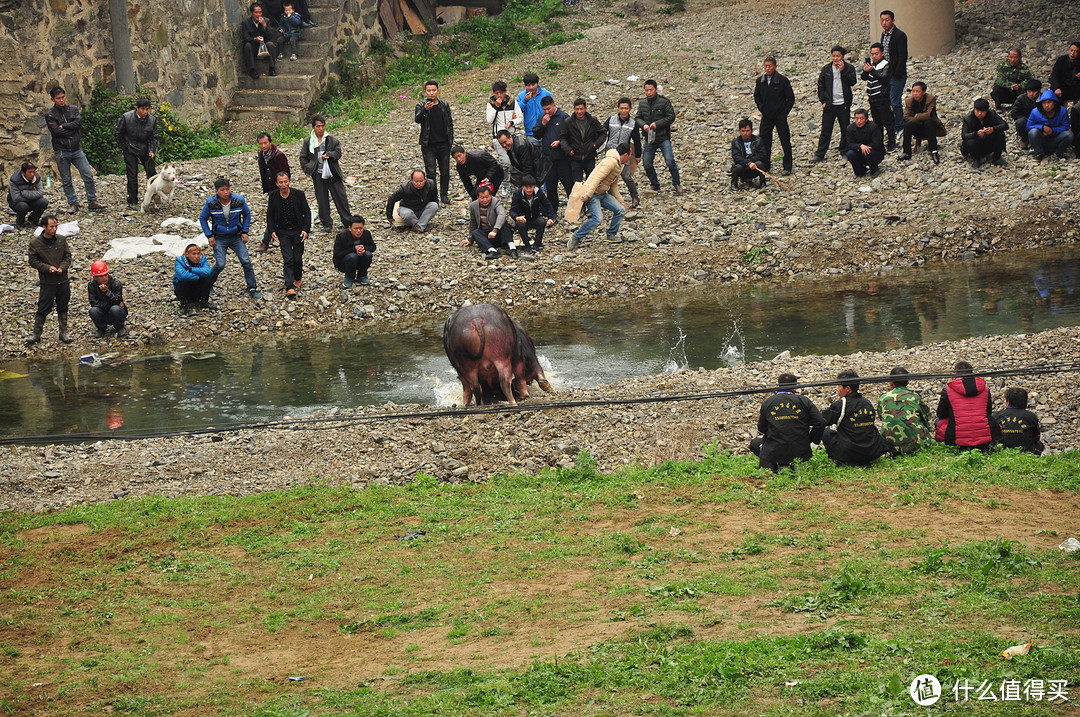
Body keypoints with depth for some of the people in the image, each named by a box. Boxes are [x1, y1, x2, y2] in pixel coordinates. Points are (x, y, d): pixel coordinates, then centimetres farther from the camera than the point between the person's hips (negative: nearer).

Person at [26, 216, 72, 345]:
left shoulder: (61, 240, -1)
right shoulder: (35, 242, -9)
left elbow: (68, 256, 5)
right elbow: (33, 261, -6)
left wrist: (62, 268, -14)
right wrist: (48, 268, -18)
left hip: (63, 281, 3)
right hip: (46, 282, -3)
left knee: (63, 308, 13)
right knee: (43, 308, 0)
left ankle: (63, 333, 25)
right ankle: (36, 334, 10)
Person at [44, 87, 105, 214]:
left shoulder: (73, 109, 7)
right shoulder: (50, 114, -2)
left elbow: (78, 122, -10)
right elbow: (56, 131, -15)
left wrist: (64, 126, -12)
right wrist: (71, 129, -10)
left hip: (77, 149, 2)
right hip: (61, 152, -2)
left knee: (88, 175, -3)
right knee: (66, 181, 4)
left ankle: (92, 202, 6)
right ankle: (73, 204, 14)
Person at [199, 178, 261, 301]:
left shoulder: (239, 201, -10)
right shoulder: (211, 203, -14)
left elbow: (247, 214, 8)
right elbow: (202, 218, 1)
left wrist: (245, 232, 2)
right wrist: (209, 235, -5)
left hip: (236, 237, 2)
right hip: (219, 239, -2)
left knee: (246, 261, -7)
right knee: (220, 264, -13)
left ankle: (252, 288, 8)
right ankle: (208, 285, 13)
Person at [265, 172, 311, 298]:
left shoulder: (298, 194, -8)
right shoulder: (273, 196, -4)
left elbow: (307, 212, -2)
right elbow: (270, 215, 6)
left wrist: (306, 230, -12)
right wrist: (272, 231, -7)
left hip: (298, 231, 0)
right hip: (283, 232, 0)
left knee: (297, 258, 4)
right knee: (288, 259, -10)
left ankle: (298, 278, 33)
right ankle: (290, 287, -16)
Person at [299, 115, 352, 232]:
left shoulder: (332, 139, 1)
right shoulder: (308, 141, 3)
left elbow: (338, 153, -3)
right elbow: (303, 157, 10)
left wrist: (329, 155, -20)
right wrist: (308, 170, 1)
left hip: (333, 174, 0)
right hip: (318, 176, 0)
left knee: (341, 197, 3)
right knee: (322, 200, 4)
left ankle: (348, 221, 14)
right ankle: (327, 224, 15)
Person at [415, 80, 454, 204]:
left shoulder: (444, 105, 6)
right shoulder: (421, 106, -4)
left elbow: (450, 123, 13)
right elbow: (417, 119, -24)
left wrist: (450, 141, 8)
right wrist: (425, 110, -43)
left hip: (443, 144, 3)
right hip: (429, 146, -3)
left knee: (445, 172, 8)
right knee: (431, 172, -7)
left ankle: (444, 194, 23)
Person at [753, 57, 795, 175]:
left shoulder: (783, 80, -9)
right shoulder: (760, 81, 3)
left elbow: (791, 98, -4)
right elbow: (756, 96, 17)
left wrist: (784, 113, -8)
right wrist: (761, 108, 2)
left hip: (780, 116, -4)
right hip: (766, 116, 4)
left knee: (785, 142, -1)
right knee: (764, 141, 3)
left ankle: (787, 167, 8)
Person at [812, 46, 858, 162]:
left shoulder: (849, 68, -1)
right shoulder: (826, 69, 4)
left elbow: (853, 82, -14)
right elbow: (820, 85, 8)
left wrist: (843, 70, -19)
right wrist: (822, 101, 0)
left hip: (844, 104, -1)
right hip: (829, 104, 1)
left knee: (845, 130, 8)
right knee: (825, 130, 2)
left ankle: (844, 152, 22)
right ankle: (820, 154, 6)